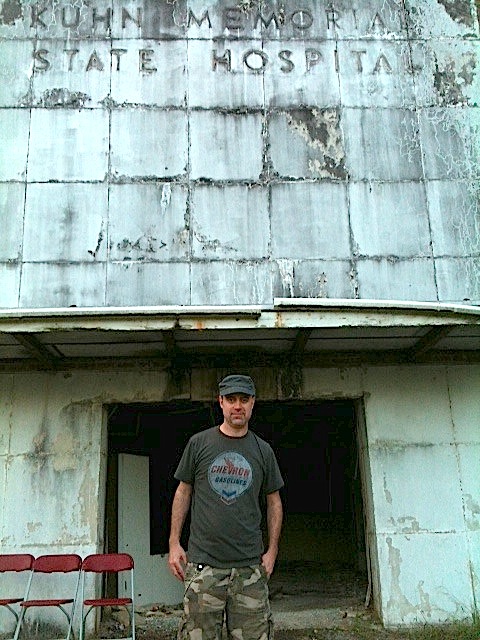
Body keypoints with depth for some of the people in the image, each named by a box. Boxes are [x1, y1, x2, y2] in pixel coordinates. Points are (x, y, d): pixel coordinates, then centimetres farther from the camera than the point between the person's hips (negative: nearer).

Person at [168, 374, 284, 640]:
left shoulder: (263, 450, 8)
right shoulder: (198, 443, 4)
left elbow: (274, 502, 15)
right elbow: (183, 492, 10)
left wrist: (272, 551, 8)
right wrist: (174, 543, 4)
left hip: (250, 565, 2)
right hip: (203, 563, -1)